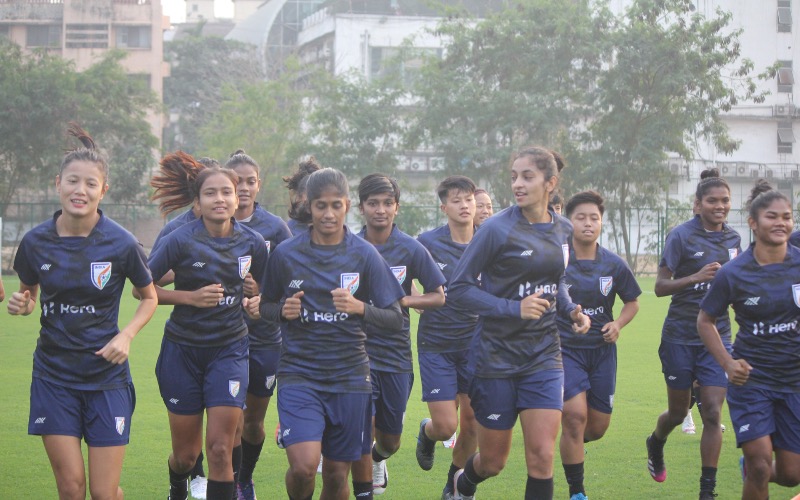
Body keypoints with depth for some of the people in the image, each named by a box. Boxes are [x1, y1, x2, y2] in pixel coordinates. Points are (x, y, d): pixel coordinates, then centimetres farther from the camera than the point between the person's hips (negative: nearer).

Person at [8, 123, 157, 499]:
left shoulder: (121, 244, -9)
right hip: (54, 374, 2)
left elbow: (149, 297, 6)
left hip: (107, 376, -1)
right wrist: (22, 304, -9)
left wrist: (126, 335, -10)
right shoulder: (35, 241, -3)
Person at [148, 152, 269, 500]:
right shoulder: (181, 240, -13)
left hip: (229, 350, 1)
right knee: (186, 452, 10)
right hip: (183, 350, -1)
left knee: (220, 448, -11)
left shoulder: (253, 243, -3)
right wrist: (190, 296, -17)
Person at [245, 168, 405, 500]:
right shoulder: (286, 254, 0)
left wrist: (359, 307, -20)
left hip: (349, 376, 1)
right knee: (303, 466, -19)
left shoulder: (364, 255, 0)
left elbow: (396, 320, -2)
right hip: (299, 373, -1)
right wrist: (283, 310, -10)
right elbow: (265, 307, 13)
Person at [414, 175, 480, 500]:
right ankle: (426, 433, 30)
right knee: (446, 425, -8)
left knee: (471, 421, 2)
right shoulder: (427, 242, -7)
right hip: (436, 344, -2)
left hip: (474, 343, 2)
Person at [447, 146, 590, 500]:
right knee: (493, 462, 8)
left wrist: (571, 310, 2)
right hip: (496, 354, -4)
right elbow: (459, 288, -13)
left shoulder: (563, 231, 4)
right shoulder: (498, 229, -14)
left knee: (542, 455, -8)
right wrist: (514, 308, -22)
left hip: (543, 355, 4)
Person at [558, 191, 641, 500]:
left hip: (602, 350, 4)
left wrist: (618, 324, -5)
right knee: (575, 415, -19)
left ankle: (567, 445, 44)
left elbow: (632, 302, 13)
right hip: (564, 348, -4)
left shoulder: (614, 265, -1)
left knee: (598, 427, 7)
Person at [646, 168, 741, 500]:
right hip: (680, 336, -3)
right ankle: (655, 444, 45)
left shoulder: (732, 239, 6)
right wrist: (696, 277, -24)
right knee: (678, 413, 10)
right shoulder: (682, 236, -9)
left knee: (712, 413, -7)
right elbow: (660, 287, -10)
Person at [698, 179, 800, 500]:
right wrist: (727, 363, -8)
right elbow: (706, 320, 5)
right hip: (751, 378, -2)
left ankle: (749, 466, 38)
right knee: (761, 464, -14)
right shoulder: (733, 274, -8)